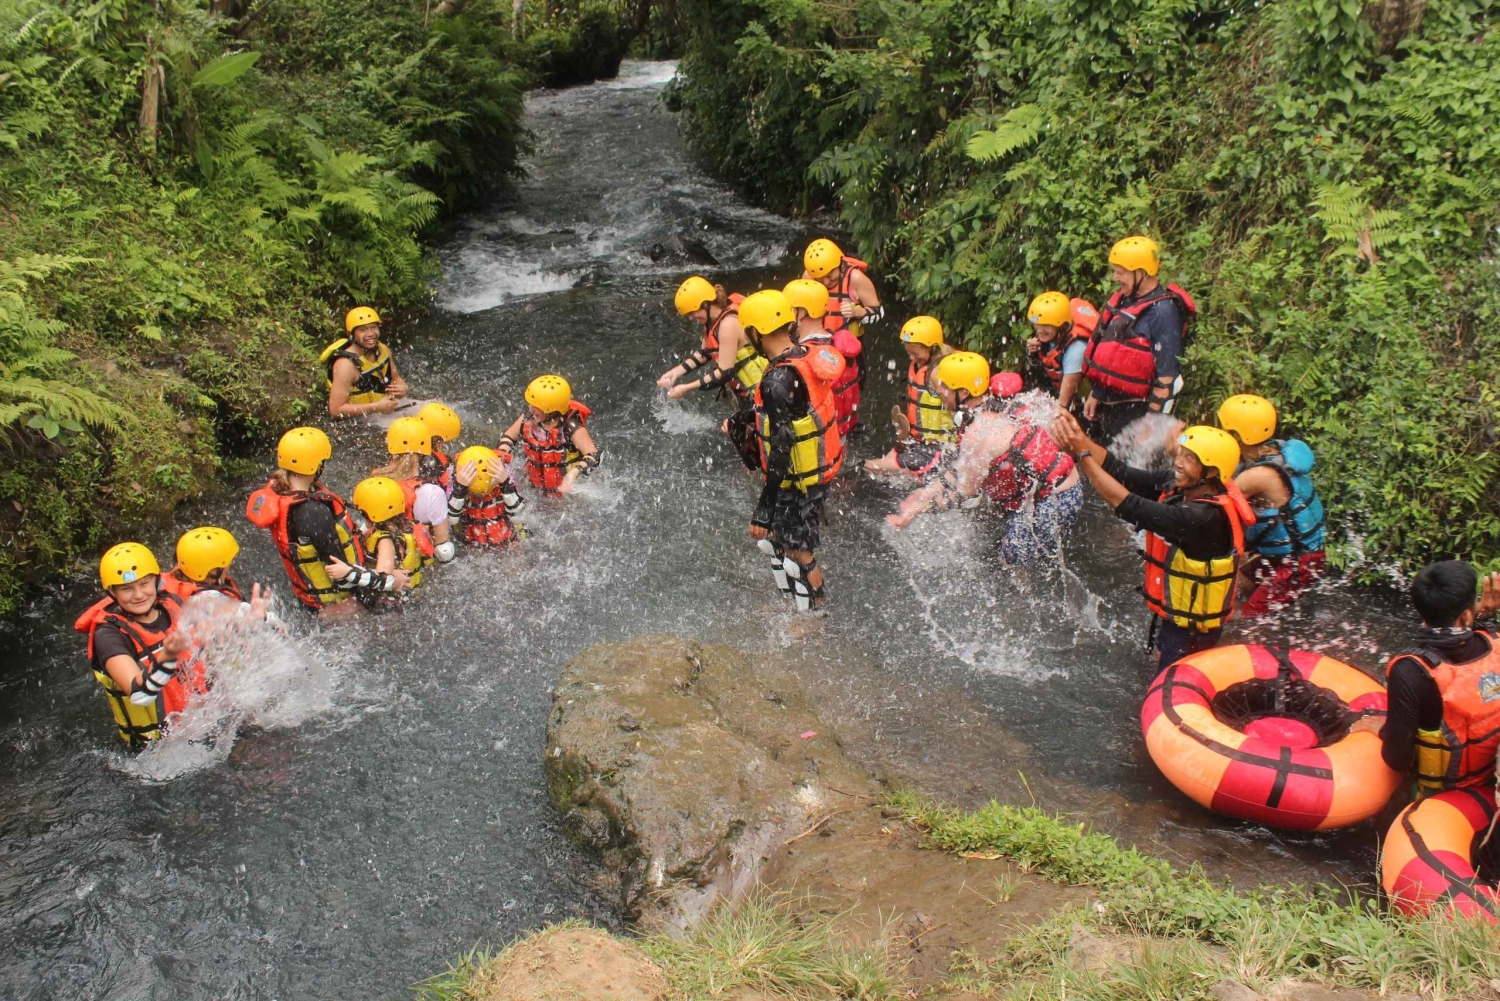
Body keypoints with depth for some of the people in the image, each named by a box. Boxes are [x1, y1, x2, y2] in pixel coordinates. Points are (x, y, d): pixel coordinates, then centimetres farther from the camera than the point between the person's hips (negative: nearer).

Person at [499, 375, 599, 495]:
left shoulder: (571, 428, -27)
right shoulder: (528, 419, -11)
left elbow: (593, 456, -34)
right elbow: (508, 437, 7)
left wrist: (573, 474, -50)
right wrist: (501, 455, -14)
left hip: (566, 490, -5)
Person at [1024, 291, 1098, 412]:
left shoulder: (1075, 348, -34)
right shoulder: (1048, 337, -11)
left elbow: (1069, 384, -32)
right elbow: (1038, 363, 7)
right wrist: (1031, 353, -14)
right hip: (1056, 390, 8)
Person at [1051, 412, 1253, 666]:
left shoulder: (1206, 517, -35)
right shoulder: (1180, 486, -11)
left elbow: (1131, 506, -38)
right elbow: (1123, 473, -17)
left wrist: (1082, 455, -37)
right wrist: (1081, 441, -33)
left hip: (1190, 628, -8)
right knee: (1163, 663, 28)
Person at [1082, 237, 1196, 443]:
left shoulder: (1163, 311, -18)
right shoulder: (1123, 300, 10)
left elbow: (1168, 373, -21)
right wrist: (1095, 395, 19)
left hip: (1134, 411, -9)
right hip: (1107, 406, 9)